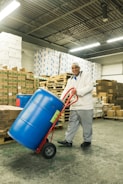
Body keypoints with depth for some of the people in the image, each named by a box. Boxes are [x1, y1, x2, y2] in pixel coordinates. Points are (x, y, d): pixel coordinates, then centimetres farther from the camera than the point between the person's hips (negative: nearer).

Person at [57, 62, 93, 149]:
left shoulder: (86, 75, 1)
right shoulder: (70, 80, 17)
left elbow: (90, 87, -12)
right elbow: (66, 90, 8)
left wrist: (78, 91, -20)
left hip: (85, 105, -5)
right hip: (74, 106, 5)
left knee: (86, 124, 6)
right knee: (72, 124, 9)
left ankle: (87, 141, 23)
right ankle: (68, 141, 17)